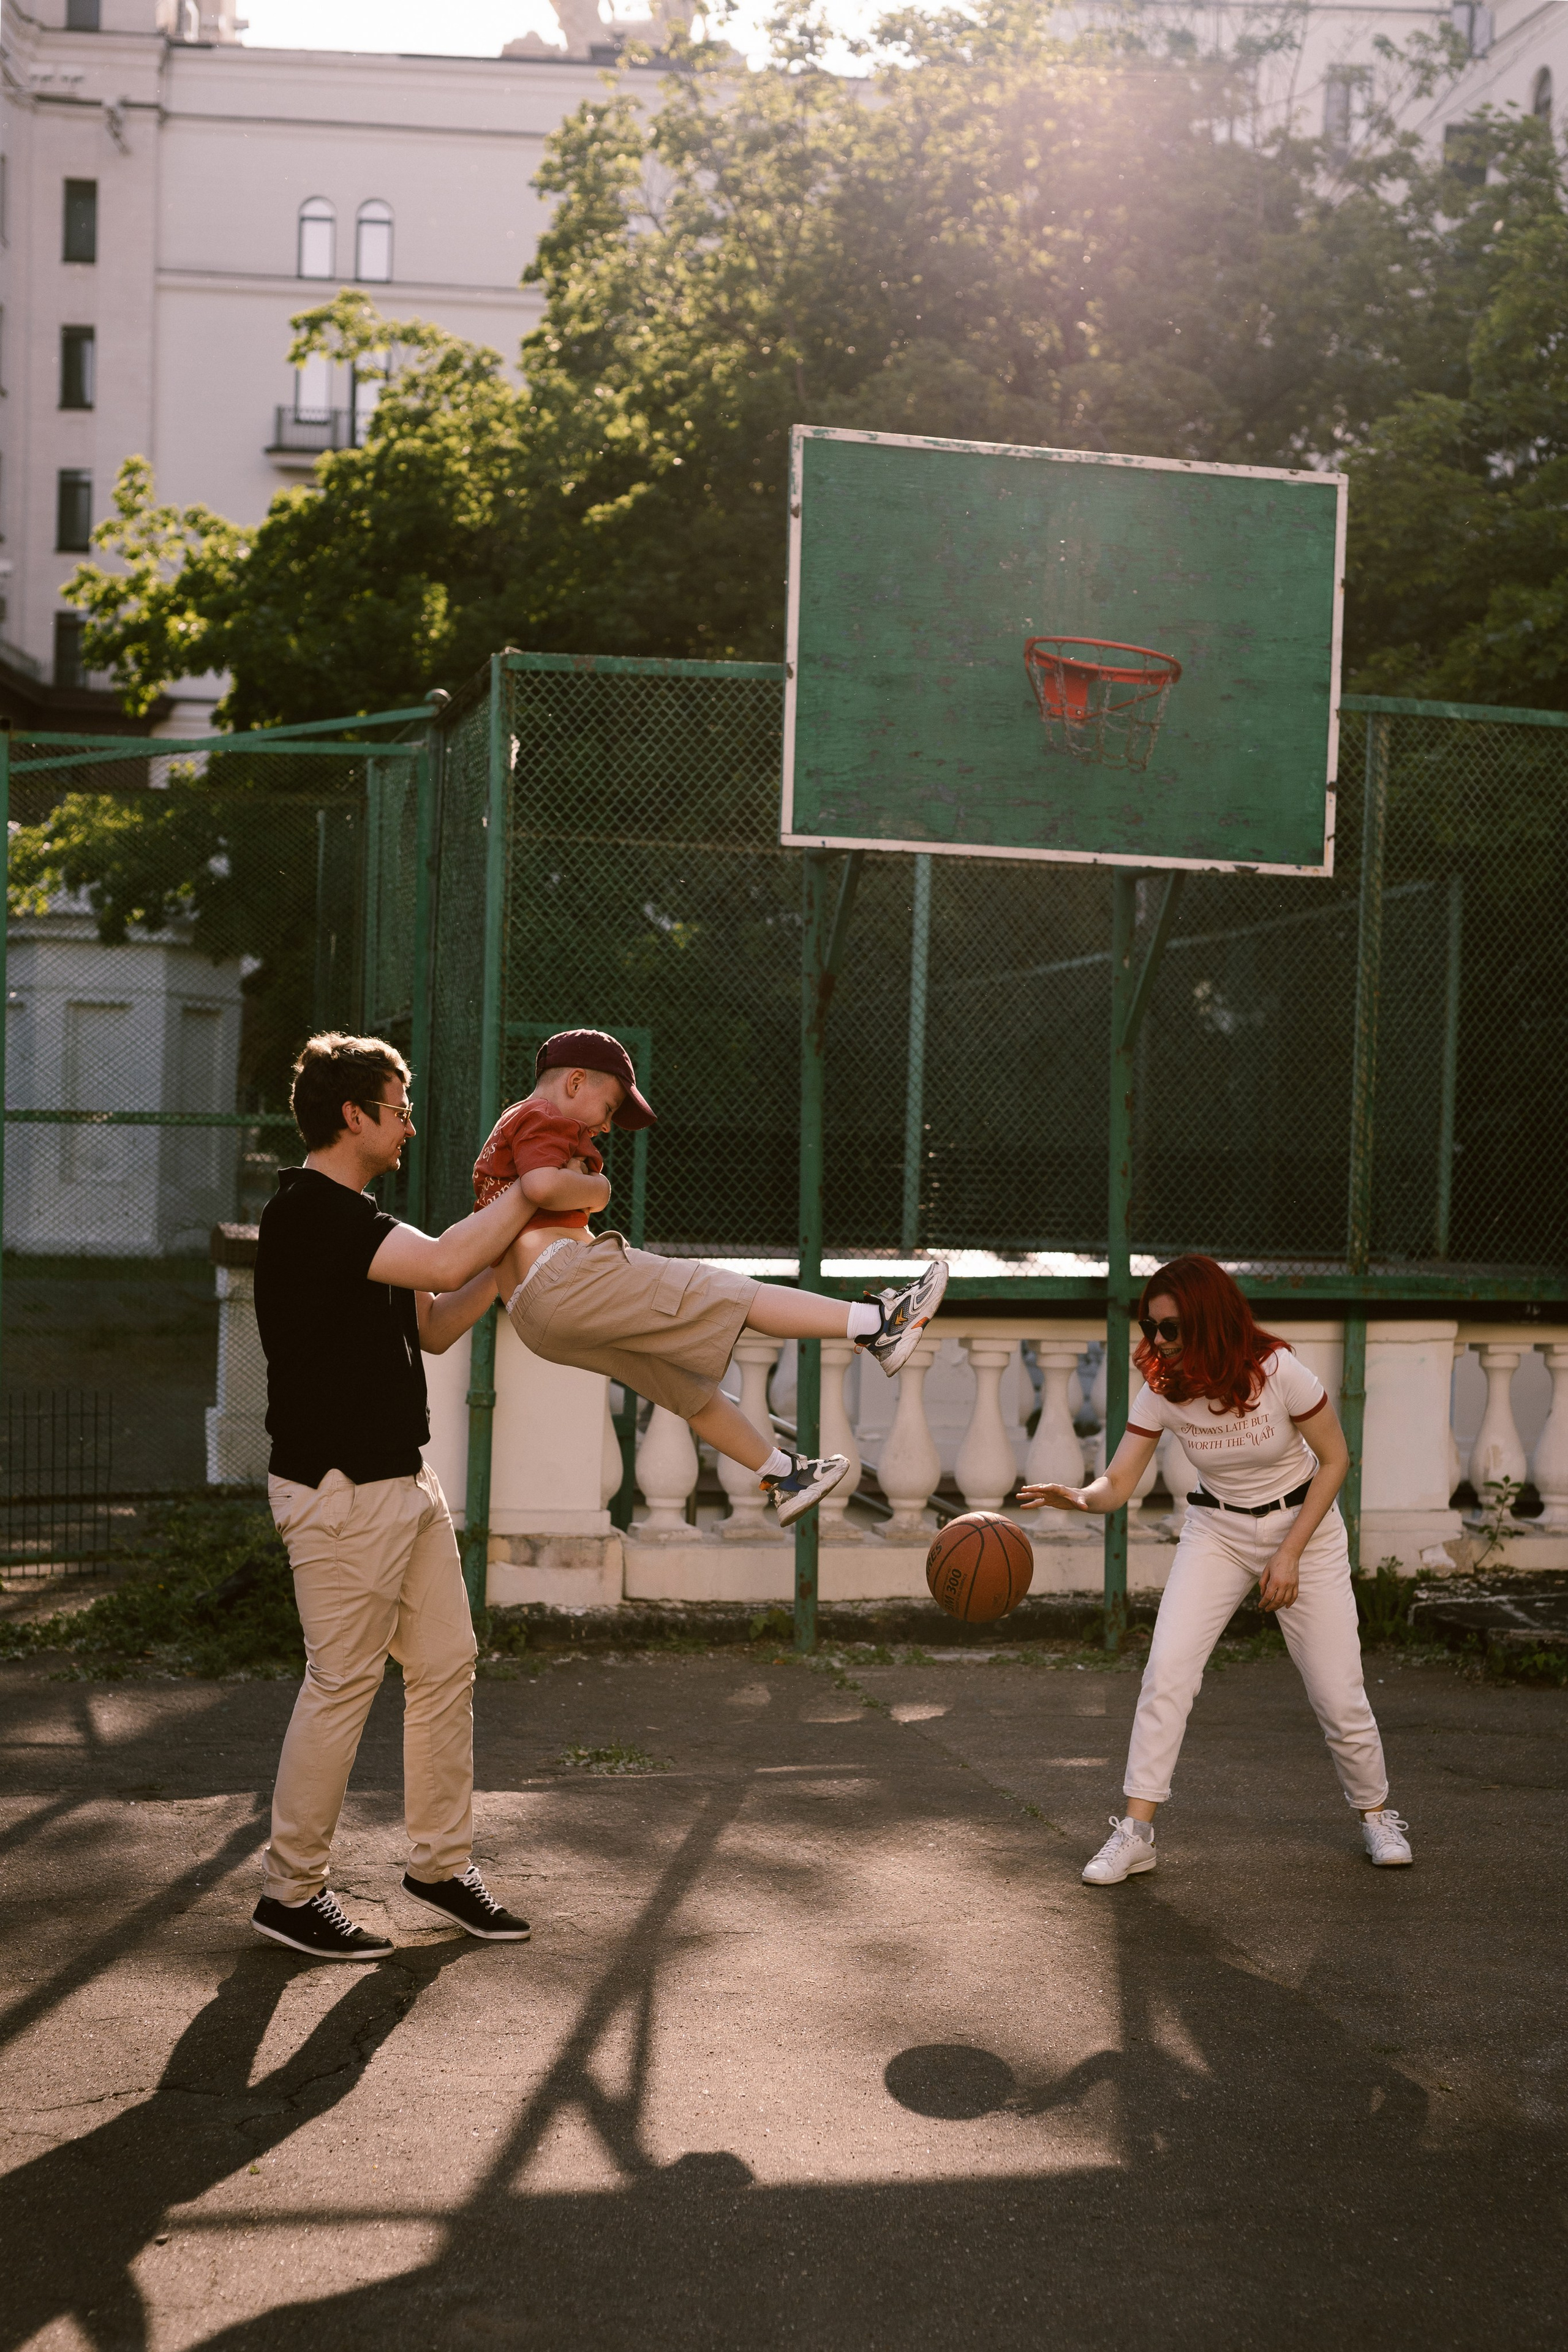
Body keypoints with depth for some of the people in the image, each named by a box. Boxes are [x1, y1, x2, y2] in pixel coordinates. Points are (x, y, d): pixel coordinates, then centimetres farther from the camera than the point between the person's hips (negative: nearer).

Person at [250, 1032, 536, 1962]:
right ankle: (293, 1893, 11)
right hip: (342, 1491, -10)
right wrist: (528, 1190, -14)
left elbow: (433, 1327, 18)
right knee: (343, 1685, -2)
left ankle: (443, 1862, 24)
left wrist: (509, 1253, 7)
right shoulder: (309, 1212, -17)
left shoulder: (355, 1217, 16)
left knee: (447, 1665, 12)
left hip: (405, 1481, 10)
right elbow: (444, 1264, -27)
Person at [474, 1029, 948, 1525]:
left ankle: (781, 1476, 30)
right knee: (731, 1296, -13)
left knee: (689, 1386, 20)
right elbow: (543, 1186, -23)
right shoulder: (542, 1117, -2)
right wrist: (596, 1187, -4)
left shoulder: (505, 1133, 31)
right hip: (566, 1275, -11)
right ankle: (877, 1325, -19)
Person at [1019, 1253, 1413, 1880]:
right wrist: (1080, 1497, -39)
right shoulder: (1161, 1391, -16)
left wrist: (1290, 1553, -16)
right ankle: (1136, 1831, -9)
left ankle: (1375, 1812, 26)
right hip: (1216, 1532, 2)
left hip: (1304, 1524, -2)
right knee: (1166, 1670, -16)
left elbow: (1335, 1459, -12)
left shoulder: (1278, 1370, -24)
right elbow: (1119, 1482, -15)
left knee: (1337, 1693, -1)